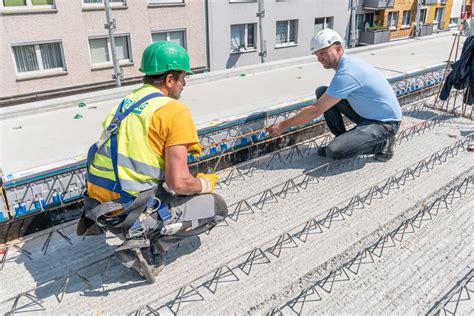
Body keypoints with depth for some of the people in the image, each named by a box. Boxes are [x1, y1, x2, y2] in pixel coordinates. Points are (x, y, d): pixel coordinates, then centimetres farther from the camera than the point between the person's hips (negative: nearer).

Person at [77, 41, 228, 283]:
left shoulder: (124, 104, 12)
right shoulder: (174, 111, -12)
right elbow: (178, 182, -19)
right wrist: (206, 183, 2)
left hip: (98, 206, 8)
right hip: (130, 214, -7)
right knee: (217, 207, 7)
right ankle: (148, 247, -2)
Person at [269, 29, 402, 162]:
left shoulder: (346, 74, -27)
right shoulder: (348, 62, 2)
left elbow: (316, 111, -24)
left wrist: (283, 125, -16)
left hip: (386, 123, -9)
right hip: (366, 114, 9)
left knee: (333, 151, -25)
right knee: (322, 92, 0)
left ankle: (383, 144, -2)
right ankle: (343, 139, 9)